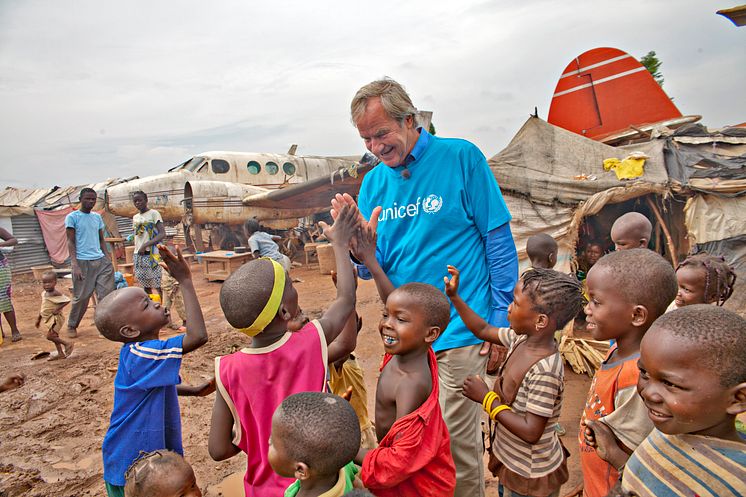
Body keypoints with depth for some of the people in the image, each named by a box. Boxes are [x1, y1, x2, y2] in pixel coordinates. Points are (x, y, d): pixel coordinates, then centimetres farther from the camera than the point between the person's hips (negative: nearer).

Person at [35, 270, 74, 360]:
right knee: (54, 336, 15)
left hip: (55, 318, -9)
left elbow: (67, 300, -26)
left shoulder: (56, 293, -18)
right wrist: (38, 318, 23)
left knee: (50, 336, -14)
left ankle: (68, 343, 1)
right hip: (47, 319, 9)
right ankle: (60, 353, 25)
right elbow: (43, 307, 20)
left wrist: (58, 308, -26)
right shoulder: (44, 293, 8)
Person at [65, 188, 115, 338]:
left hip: (101, 260, 5)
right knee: (81, 297, 3)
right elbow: (71, 242, -5)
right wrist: (75, 265, -13)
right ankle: (71, 326, 22)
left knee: (106, 294, -2)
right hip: (83, 262, -5)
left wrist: (108, 260, 9)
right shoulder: (72, 217, -1)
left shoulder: (97, 217, 14)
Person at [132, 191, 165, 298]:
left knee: (155, 285, -5)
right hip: (138, 254, 6)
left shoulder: (153, 213, -3)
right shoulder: (135, 217, 16)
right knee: (146, 285, 8)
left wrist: (145, 245, -20)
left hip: (151, 254, -6)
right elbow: (137, 236, 20)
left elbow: (162, 234, -12)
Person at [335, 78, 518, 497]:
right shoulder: (373, 183, 5)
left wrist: (501, 320, -7)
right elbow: (372, 270, 7)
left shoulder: (460, 158, -8)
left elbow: (499, 242, -6)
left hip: (459, 332, -5)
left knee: (456, 443, 7)